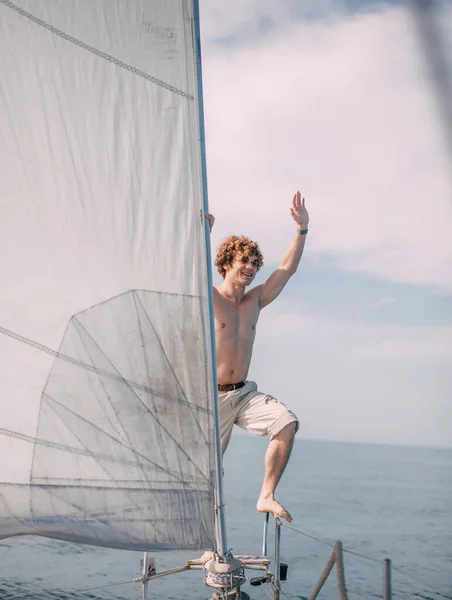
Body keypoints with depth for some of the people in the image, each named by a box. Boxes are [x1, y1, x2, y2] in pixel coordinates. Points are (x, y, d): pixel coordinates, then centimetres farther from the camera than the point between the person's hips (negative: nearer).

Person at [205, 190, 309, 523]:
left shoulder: (255, 300, 11)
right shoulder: (208, 298, -5)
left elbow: (287, 268, 12)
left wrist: (302, 229, 5)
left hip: (244, 393, 5)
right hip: (212, 397, -4)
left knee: (287, 422, -21)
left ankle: (267, 496, -11)